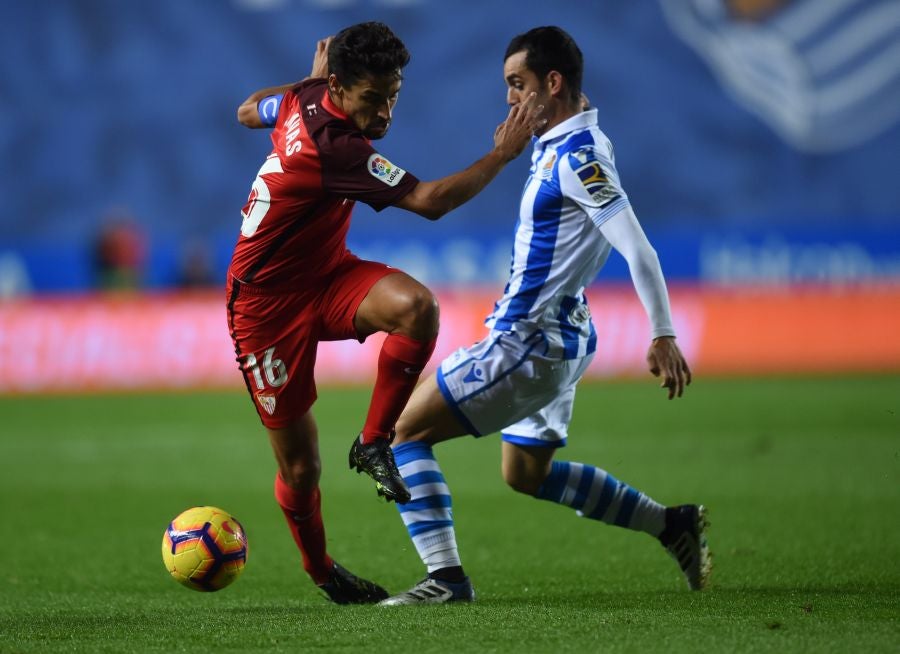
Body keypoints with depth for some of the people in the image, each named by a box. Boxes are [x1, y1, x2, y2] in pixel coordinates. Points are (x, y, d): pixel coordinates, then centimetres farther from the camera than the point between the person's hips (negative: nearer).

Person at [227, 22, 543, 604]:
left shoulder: (302, 101, -4)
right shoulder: (335, 148, -31)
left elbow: (249, 111, 20)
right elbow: (430, 202, -31)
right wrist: (503, 153, -22)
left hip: (325, 275, 8)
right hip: (268, 301, -8)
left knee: (416, 304, -26)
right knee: (299, 466, 0)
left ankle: (374, 443, -8)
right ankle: (322, 572, 28)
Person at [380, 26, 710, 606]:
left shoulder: (576, 155, -19)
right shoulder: (559, 145, 10)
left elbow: (636, 246, -24)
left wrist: (663, 335, -26)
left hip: (528, 341, -10)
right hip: (557, 337, 10)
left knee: (406, 431, -7)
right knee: (526, 475, 24)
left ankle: (446, 578, -12)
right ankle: (672, 525, 25)